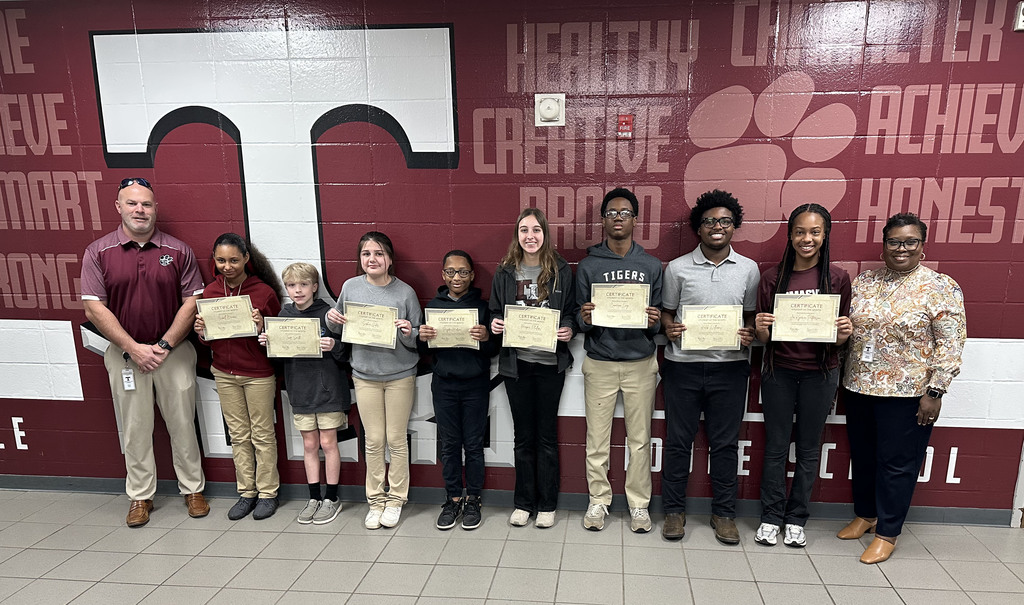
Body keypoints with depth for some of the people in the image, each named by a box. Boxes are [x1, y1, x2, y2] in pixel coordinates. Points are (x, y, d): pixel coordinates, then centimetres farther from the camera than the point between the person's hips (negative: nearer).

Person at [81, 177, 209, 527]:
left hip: (173, 351, 0)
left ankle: (192, 489, 23)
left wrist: (164, 346, -11)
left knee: (182, 423, 8)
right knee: (135, 428, 9)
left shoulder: (178, 251, -1)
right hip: (124, 353, 0)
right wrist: (133, 348, -12)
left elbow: (192, 301, -4)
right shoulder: (98, 252, -1)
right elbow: (94, 307, -5)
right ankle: (140, 496, 25)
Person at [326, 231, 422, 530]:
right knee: (373, 441, 9)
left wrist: (408, 333, -25)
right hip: (365, 375, 2)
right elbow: (340, 329, 11)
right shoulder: (350, 287, -1)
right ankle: (375, 500, 25)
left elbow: (417, 341, -3)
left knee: (396, 439, 8)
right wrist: (331, 319, -10)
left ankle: (396, 499, 25)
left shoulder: (405, 292, -8)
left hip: (400, 375, -2)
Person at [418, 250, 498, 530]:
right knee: (449, 444, 10)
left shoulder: (482, 305, -1)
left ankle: (473, 499, 22)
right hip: (444, 384, 2)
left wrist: (485, 338, -22)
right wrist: (423, 338, -11)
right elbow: (426, 351, 10)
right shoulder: (434, 305, 5)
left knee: (473, 444, 6)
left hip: (475, 385, -2)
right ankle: (453, 498, 25)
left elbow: (494, 350, -2)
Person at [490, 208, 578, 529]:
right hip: (516, 362, 1)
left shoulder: (561, 270, -1)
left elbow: (571, 313, 4)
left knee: (547, 434, 9)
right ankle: (523, 502, 26)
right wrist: (495, 325, -11)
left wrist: (568, 330, -16)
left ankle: (547, 504, 24)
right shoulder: (505, 272, 4)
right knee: (523, 435, 12)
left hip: (550, 362, -1)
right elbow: (496, 312, 10)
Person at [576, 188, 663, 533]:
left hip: (640, 363, 1)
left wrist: (654, 322, -16)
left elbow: (659, 319, 6)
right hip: (599, 363, 0)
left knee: (640, 439, 8)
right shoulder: (588, 266, 3)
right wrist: (585, 319, -20)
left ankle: (639, 504, 23)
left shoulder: (652, 266, 5)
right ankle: (598, 500, 22)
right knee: (597, 439, 5)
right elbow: (579, 319, 2)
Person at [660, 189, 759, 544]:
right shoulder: (678, 268, 2)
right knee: (678, 441, 8)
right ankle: (674, 509, 23)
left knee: (725, 443, 10)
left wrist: (749, 334, -8)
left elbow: (751, 315, 13)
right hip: (683, 365, -1)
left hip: (729, 366, 1)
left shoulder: (748, 269, 6)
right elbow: (666, 312, 8)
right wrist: (669, 328, -13)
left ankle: (724, 512, 26)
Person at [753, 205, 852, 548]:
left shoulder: (837, 278, -2)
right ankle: (771, 517, 23)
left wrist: (843, 334, -18)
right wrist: (761, 329, -20)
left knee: (808, 449, 12)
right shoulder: (773, 278, -2)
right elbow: (764, 338, 1)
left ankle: (796, 519, 27)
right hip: (779, 372, 0)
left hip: (820, 374, 0)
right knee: (776, 447, 9)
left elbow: (839, 339, 3)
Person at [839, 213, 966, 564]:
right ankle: (865, 515, 36)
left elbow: (950, 344, -10)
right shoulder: (863, 282, 5)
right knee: (862, 456, 16)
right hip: (860, 388, 5)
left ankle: (887, 533, 21)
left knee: (897, 463, 6)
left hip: (907, 394, -4)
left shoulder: (940, 288, -7)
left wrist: (935, 391, -14)